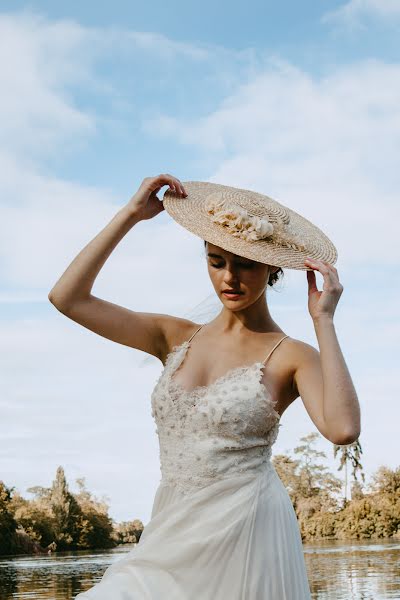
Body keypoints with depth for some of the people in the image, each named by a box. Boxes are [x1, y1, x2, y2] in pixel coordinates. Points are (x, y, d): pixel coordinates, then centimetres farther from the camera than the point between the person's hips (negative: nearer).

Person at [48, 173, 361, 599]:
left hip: (246, 535, -3)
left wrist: (323, 320, -15)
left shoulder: (291, 357, -3)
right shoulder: (176, 338, 8)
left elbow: (343, 429, -23)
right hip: (172, 539, 4)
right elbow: (67, 298, 2)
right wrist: (130, 215, 1)